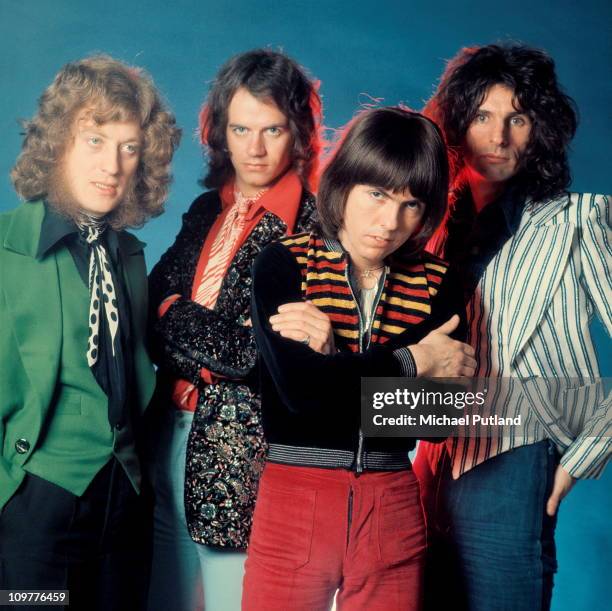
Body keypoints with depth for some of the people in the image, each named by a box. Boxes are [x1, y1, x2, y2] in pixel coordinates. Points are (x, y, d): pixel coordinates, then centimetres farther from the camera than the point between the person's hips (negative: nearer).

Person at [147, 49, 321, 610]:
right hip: (169, 433, 6)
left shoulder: (312, 224, -11)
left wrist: (174, 317, -8)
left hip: (246, 449, -6)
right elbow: (151, 302, 5)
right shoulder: (208, 209, 10)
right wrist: (213, 343, -13)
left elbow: (257, 351, -18)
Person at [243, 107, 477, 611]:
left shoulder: (437, 283, 2)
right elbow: (299, 389, -19)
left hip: (394, 509, 2)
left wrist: (334, 354, -18)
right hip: (294, 500, -2)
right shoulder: (283, 264, -5)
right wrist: (413, 361, -10)